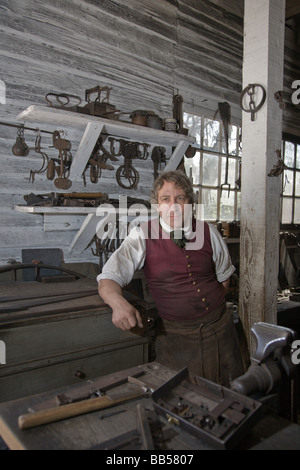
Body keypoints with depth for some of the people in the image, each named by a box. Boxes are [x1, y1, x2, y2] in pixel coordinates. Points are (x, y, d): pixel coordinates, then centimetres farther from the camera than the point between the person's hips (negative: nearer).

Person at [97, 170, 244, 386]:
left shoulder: (209, 232, -1)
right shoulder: (143, 236, -10)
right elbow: (108, 279, -14)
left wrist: (212, 305, 2)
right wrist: (119, 303, -33)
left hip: (219, 327, 3)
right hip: (175, 334, -3)